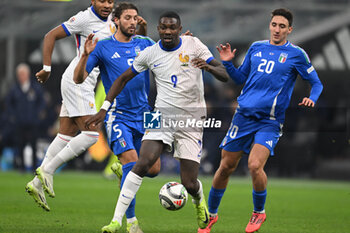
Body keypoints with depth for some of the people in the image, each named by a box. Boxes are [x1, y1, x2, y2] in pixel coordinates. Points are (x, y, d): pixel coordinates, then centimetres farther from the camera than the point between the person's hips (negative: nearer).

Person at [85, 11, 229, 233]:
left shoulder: (194, 45, -3)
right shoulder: (150, 54, 1)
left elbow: (224, 75, -4)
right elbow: (123, 79, 13)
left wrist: (208, 66, -27)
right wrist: (104, 109, 4)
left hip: (192, 120, -1)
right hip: (163, 115, 1)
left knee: (189, 183, -3)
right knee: (143, 163, -23)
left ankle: (199, 201, 37)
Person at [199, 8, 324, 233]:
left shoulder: (296, 54, -1)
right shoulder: (256, 48, 11)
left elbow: (316, 83, 5)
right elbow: (241, 78, 20)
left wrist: (312, 98, -15)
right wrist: (228, 63, 3)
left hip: (270, 122, -4)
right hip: (244, 115, 4)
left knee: (255, 165, -22)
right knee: (226, 167, 6)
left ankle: (259, 212, 3)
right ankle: (211, 214, 25)